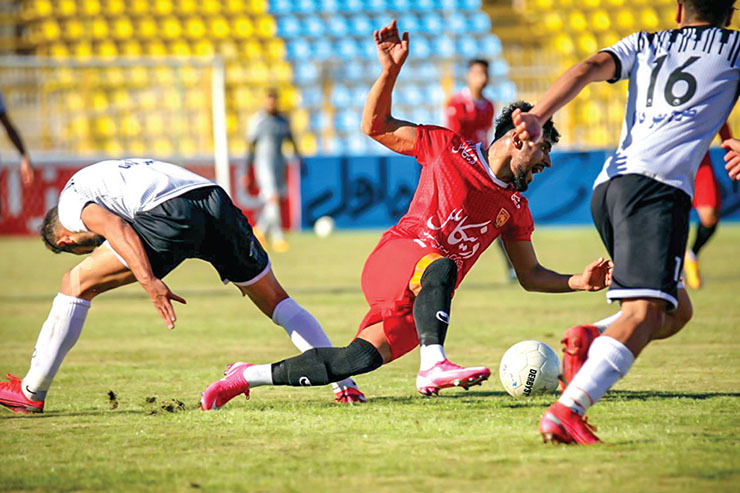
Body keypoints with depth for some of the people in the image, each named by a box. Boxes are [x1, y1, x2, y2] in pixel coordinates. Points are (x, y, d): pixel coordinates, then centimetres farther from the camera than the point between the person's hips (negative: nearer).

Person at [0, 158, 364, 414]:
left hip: (171, 214, -7)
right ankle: (345, 384, 14)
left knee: (77, 284, 9)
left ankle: (31, 393, 11)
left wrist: (149, 281, -15)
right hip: (216, 198, 7)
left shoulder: (70, 200, 19)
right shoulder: (112, 174, 44)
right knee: (276, 301, 19)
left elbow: (114, 228, -4)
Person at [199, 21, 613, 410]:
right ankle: (433, 364, -53)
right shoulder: (449, 147, 1)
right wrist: (391, 71, -11)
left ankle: (249, 376, 4)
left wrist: (578, 282, 3)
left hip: (420, 301, 5)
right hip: (395, 260, -5)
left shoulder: (515, 209, 14)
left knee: (357, 360, -10)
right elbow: (375, 126, 3)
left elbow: (530, 275, 20)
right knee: (441, 268, -38)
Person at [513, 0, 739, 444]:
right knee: (645, 311, -19)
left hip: (609, 185, 6)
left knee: (677, 310, 19)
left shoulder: (644, 44, 25)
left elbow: (590, 69, 8)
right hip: (658, 183, -6)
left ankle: (592, 341, -7)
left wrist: (537, 118, -4)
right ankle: (567, 411, -39)